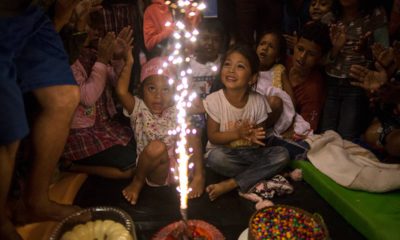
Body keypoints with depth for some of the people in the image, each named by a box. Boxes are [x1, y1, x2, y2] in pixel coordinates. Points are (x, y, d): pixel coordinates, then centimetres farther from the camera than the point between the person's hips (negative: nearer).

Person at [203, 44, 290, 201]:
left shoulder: (259, 101, -6)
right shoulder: (214, 100, -12)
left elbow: (261, 133, 2)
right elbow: (212, 137, -11)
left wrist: (255, 137, -23)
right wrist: (238, 133, -27)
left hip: (249, 152, 3)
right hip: (224, 151, -3)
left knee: (282, 155, -19)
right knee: (217, 157, -36)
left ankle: (230, 184, -21)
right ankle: (260, 174, -10)